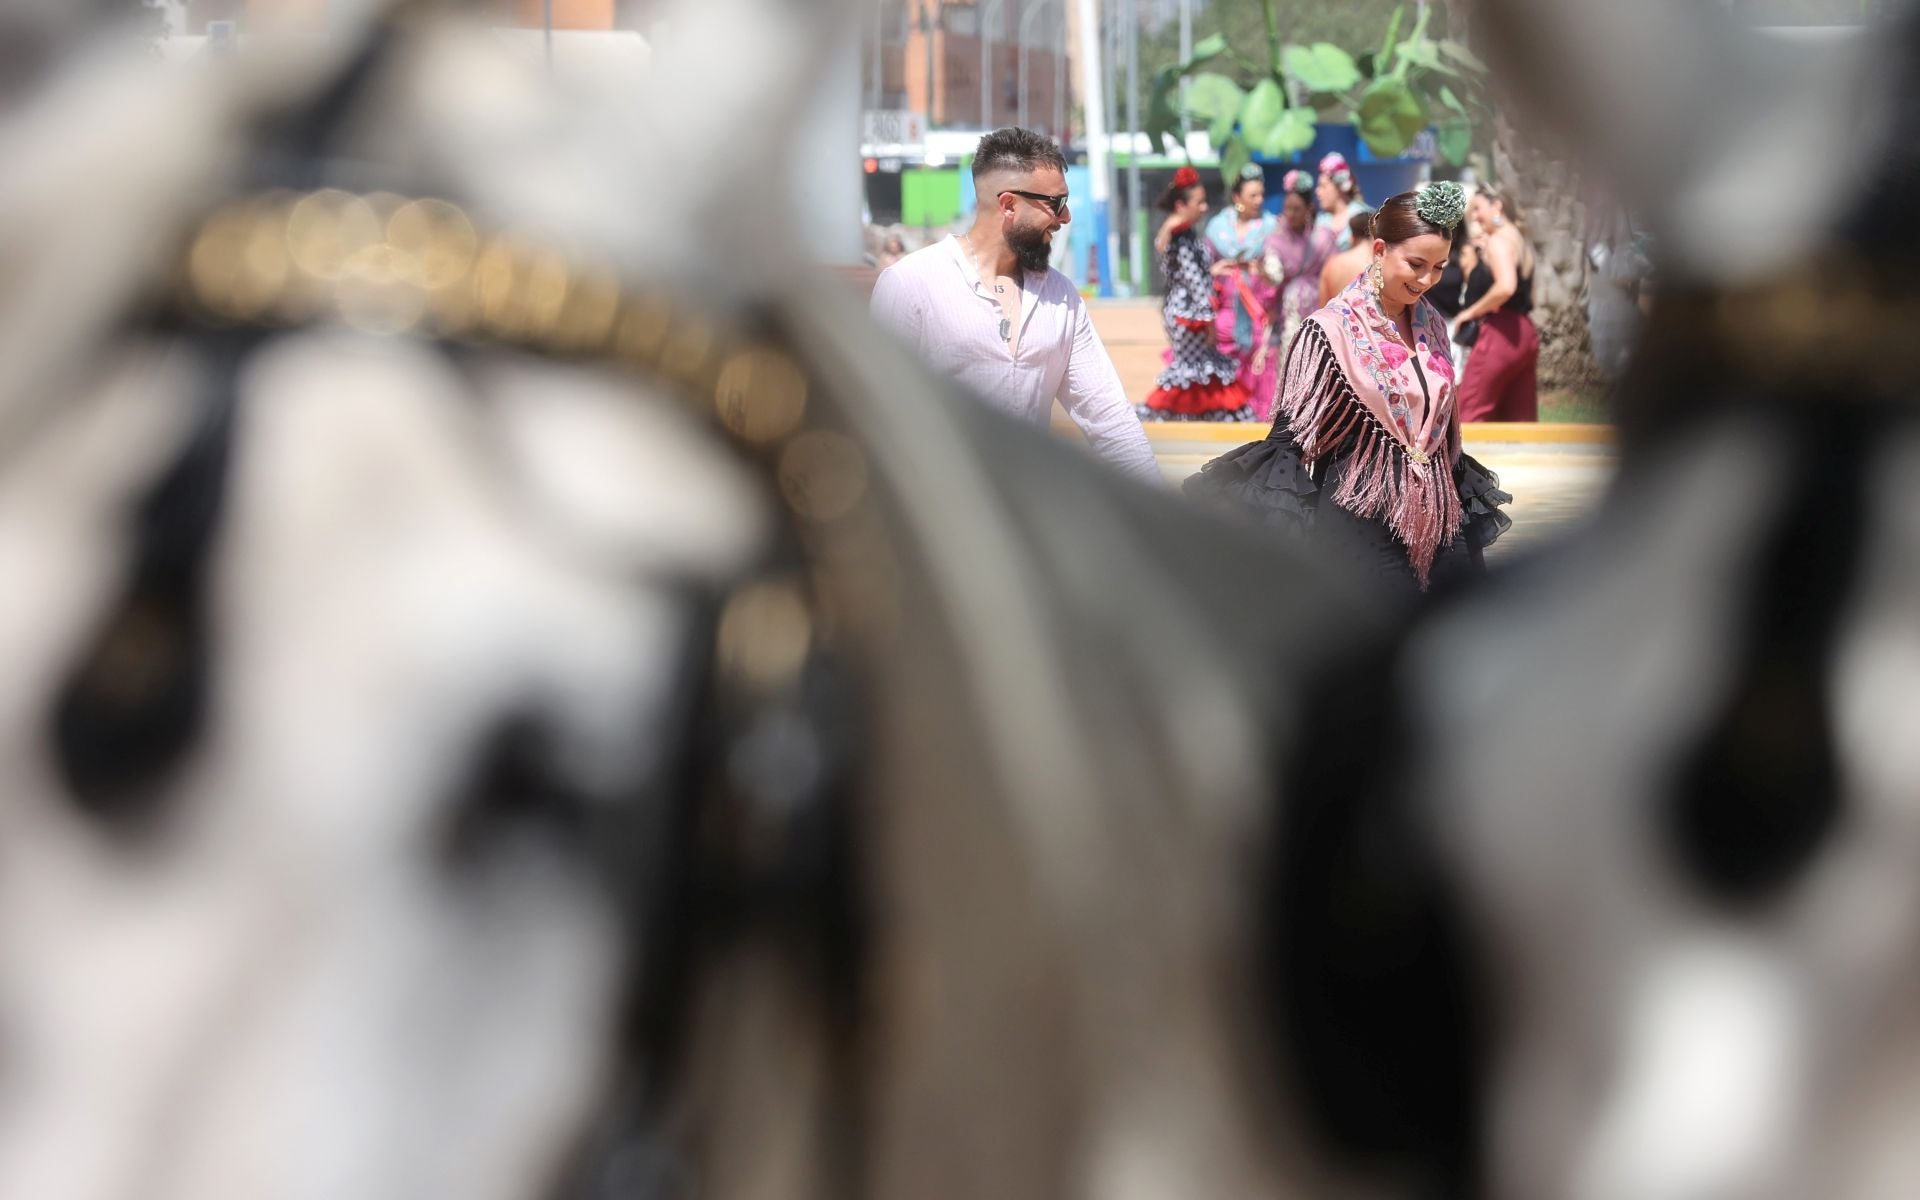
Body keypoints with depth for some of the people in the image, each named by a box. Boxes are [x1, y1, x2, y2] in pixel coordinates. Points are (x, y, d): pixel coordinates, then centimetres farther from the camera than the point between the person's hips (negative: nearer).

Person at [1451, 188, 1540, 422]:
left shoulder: (1497, 241, -9)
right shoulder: (1521, 240, 19)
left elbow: (1505, 286, -25)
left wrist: (1472, 311, -13)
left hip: (1500, 332, -9)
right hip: (1527, 332, 9)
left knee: (1471, 414, -5)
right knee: (1520, 418, 8)